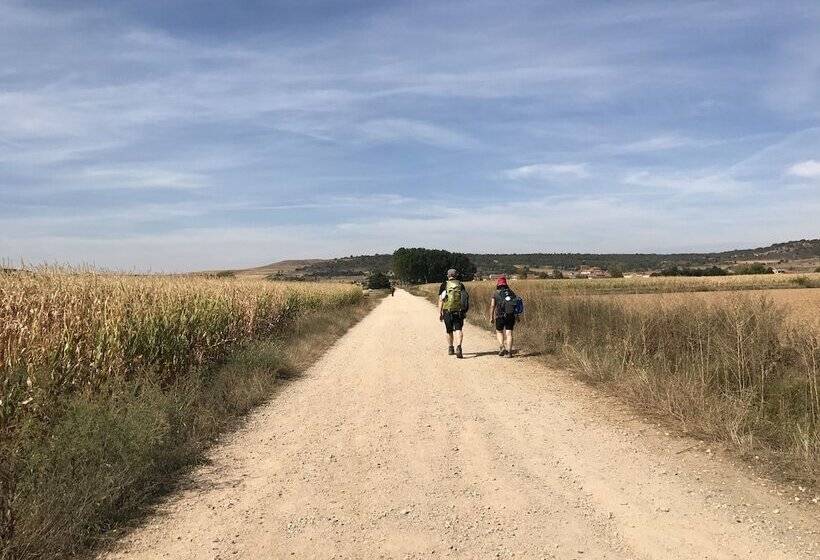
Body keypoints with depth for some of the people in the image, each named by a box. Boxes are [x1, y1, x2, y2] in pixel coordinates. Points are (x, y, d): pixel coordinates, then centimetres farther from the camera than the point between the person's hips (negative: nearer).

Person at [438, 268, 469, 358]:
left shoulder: (444, 285, 1)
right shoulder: (460, 285, 6)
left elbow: (441, 300, -2)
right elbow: (465, 298, 7)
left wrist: (440, 313, 1)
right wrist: (465, 312, 16)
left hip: (447, 311, 0)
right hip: (459, 311, 0)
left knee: (449, 331, 14)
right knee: (458, 330, -3)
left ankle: (451, 348, 28)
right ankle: (458, 347, -23)